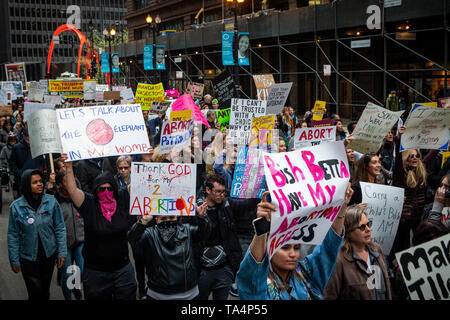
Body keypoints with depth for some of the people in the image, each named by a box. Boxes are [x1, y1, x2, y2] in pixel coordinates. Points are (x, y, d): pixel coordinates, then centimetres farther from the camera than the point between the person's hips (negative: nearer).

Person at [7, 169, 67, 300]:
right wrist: (14, 261, -2)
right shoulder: (16, 206, -11)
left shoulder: (51, 201, -8)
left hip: (49, 255, 2)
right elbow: (13, 236, -4)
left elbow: (60, 228, -3)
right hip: (28, 257, -2)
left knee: (45, 290, 17)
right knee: (35, 293, -2)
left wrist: (62, 252, -4)